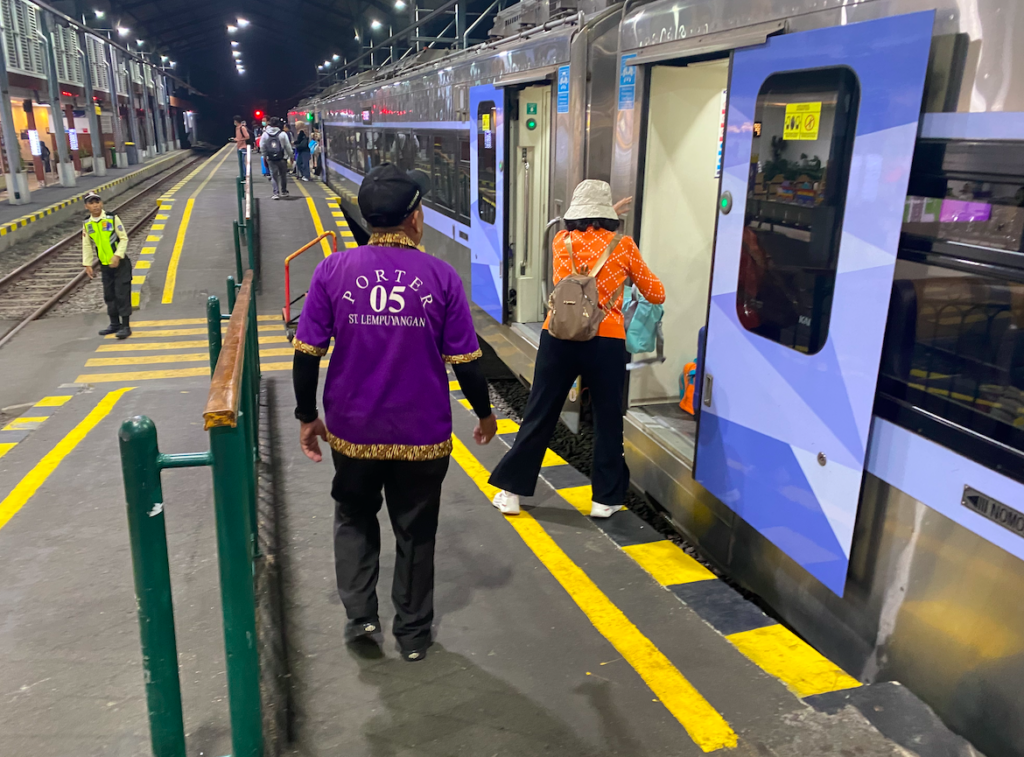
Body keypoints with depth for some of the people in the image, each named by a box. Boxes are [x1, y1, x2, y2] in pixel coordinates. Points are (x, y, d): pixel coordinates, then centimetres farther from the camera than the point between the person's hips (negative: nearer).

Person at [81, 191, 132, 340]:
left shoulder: (112, 219, -9)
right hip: (105, 266, 5)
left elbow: (124, 238, -9)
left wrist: (117, 256, -18)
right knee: (109, 295, 12)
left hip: (121, 263, -5)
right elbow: (87, 246, 9)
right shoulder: (87, 224, 3)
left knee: (122, 294, -6)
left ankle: (125, 326, -1)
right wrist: (87, 264, 5)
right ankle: (115, 324, 24)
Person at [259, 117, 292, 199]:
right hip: (282, 158, -1)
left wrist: (265, 157, 16)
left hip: (271, 159, 1)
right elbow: (288, 147, -6)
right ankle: (284, 191, 26)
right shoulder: (282, 134, -9)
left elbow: (262, 147, 3)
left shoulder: (265, 134, -2)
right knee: (283, 175, 15)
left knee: (274, 176, 5)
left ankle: (276, 193, -4)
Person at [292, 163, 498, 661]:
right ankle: (413, 633, 29)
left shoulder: (334, 270, -7)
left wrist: (307, 417, 7)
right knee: (415, 531, 17)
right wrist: (484, 413, 9)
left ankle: (359, 613, 20)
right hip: (422, 434, -1)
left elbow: (307, 352, -5)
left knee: (354, 518, 26)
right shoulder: (440, 277, -9)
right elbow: (464, 359, -6)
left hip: (352, 431, 1)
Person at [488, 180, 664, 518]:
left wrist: (609, 214, 39)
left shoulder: (561, 241, 6)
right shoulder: (623, 246, 0)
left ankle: (511, 491, 16)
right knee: (607, 421, 12)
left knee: (539, 416, 10)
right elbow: (656, 294, 11)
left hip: (558, 338, 2)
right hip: (605, 342, -2)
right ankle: (605, 498, 20)